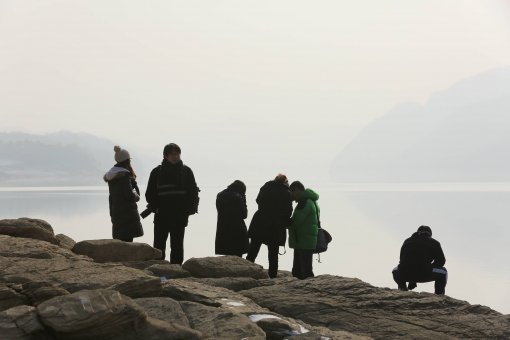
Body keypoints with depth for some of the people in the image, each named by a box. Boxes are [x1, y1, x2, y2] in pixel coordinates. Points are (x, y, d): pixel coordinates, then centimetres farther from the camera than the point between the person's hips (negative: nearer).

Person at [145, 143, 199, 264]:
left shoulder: (186, 171, 5)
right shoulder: (157, 172, 2)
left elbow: (193, 192, 7)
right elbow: (150, 194, 6)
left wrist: (189, 209, -4)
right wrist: (155, 207, -7)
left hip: (180, 216, 1)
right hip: (162, 216, -1)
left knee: (177, 246, 6)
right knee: (159, 245, 1)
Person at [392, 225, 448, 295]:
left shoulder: (407, 241, 28)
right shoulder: (434, 243, 17)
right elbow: (441, 261, 19)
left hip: (404, 275, 3)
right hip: (423, 274, -3)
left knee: (396, 271, 40)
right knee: (443, 272, 24)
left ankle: (402, 287, 16)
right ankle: (439, 295, 13)